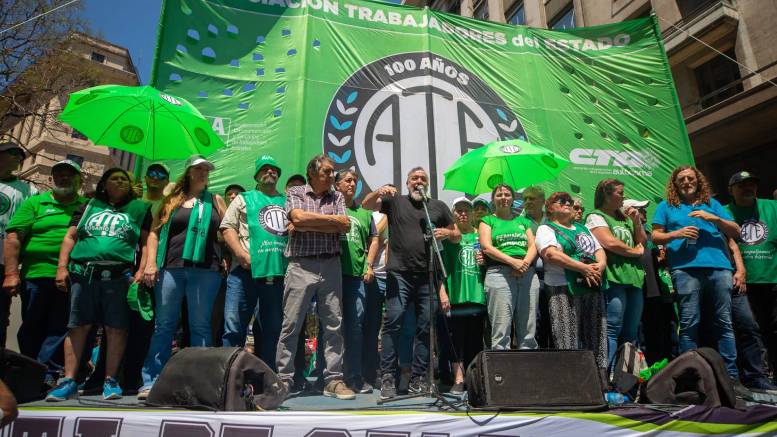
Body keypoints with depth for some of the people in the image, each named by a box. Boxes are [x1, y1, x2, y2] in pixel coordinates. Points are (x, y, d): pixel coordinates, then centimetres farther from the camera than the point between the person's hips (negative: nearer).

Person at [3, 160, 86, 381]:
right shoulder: (35, 203, 8)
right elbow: (13, 237, 2)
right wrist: (11, 274, -7)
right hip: (36, 275, 0)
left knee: (60, 329, 0)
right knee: (32, 329, 10)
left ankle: (45, 373, 6)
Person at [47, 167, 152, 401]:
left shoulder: (139, 208, 12)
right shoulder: (89, 207, 18)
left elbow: (146, 242, 6)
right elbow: (70, 237, 15)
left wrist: (141, 270, -6)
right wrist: (62, 267, 3)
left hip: (119, 275, -2)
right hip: (83, 273, 2)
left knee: (116, 328, -1)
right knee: (78, 326, 2)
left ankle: (110, 380, 8)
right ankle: (69, 380, 10)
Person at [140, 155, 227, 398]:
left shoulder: (216, 201, 14)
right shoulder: (171, 201, 14)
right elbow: (154, 233, 9)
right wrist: (151, 262, -2)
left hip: (205, 269, -1)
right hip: (171, 267, 1)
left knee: (200, 326, 3)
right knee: (163, 326, 5)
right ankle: (151, 382, 11)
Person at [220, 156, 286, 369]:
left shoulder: (288, 202, 21)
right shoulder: (244, 199, 14)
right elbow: (228, 227, 4)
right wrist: (241, 253, -11)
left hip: (278, 272, 3)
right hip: (246, 270, -3)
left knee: (273, 330, 9)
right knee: (234, 327, -5)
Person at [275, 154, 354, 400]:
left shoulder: (337, 197, 14)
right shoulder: (296, 193, 9)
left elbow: (344, 227, -1)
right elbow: (298, 217, -11)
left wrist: (306, 225, -6)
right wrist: (332, 219, -4)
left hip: (331, 266, 3)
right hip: (301, 266, -2)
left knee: (334, 325, 4)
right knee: (291, 324, 1)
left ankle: (333, 380, 13)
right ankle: (283, 379, 12)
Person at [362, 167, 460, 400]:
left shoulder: (439, 206, 17)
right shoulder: (395, 201, 12)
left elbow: (457, 236, 20)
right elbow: (367, 205, -1)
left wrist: (446, 233, -3)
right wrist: (378, 192, -22)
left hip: (428, 276, 2)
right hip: (399, 274, -2)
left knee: (425, 327, 4)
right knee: (392, 323, -7)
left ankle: (419, 378, 15)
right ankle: (388, 377, 0)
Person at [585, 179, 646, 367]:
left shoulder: (625, 218, 23)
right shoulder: (596, 217, 0)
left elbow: (643, 242, 22)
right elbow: (610, 243, -14)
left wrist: (636, 221, 8)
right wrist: (635, 251, 0)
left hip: (634, 278, 8)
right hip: (614, 278, -8)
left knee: (631, 332, 9)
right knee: (613, 330, -10)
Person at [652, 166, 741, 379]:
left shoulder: (711, 203, 21)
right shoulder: (666, 206, 15)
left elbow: (736, 231, 16)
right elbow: (656, 236, 9)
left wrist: (714, 218, 0)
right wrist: (677, 234, -9)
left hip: (719, 267, 3)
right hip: (686, 268, -2)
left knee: (724, 323, 3)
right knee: (689, 324, -3)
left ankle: (731, 376, 9)